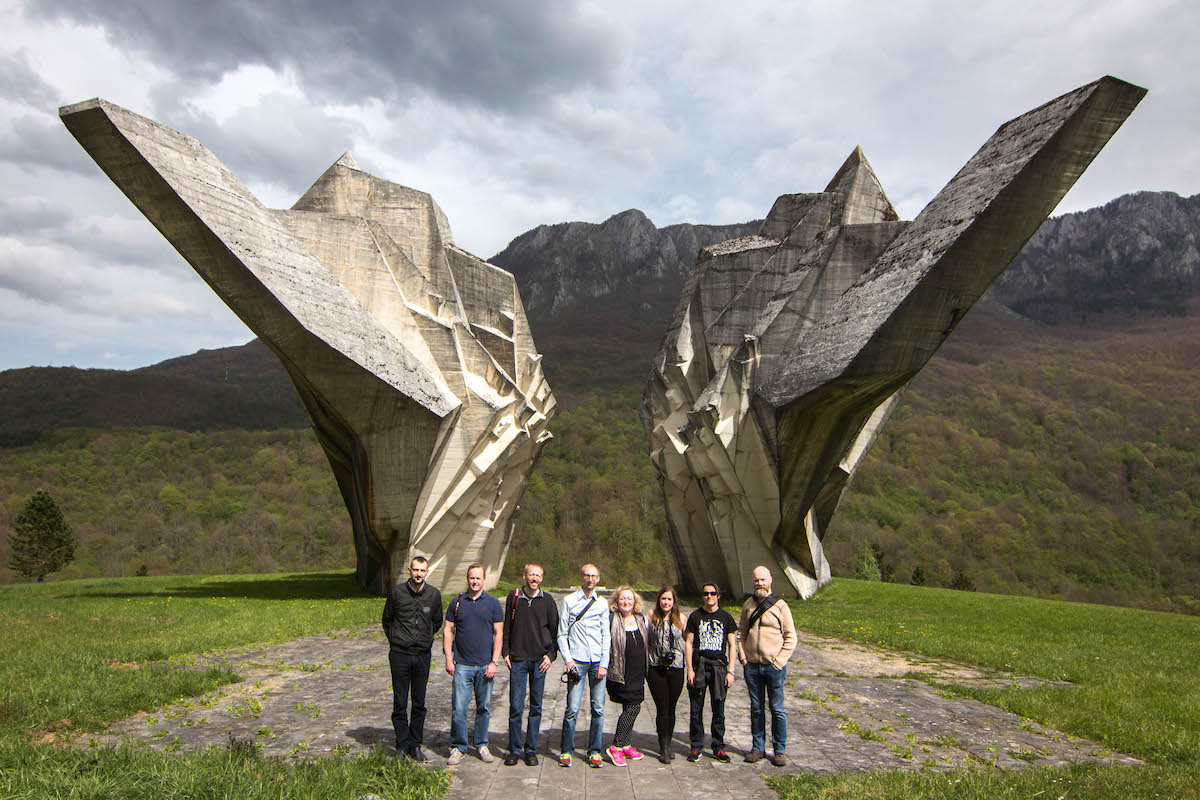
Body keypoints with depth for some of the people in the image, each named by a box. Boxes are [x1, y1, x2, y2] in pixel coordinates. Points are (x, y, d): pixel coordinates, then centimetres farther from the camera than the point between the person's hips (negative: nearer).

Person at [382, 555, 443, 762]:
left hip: (423, 655, 2)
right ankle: (402, 745, 12)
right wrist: (395, 639, 11)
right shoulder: (396, 592, -5)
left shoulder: (434, 594, 1)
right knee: (400, 703, 2)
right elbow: (387, 619, 10)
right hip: (399, 654, -2)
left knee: (419, 704, 7)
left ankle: (416, 745, 17)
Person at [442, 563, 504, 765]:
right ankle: (458, 747, 11)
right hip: (462, 665, 0)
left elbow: (498, 634, 2)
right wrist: (448, 659, -1)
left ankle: (481, 745, 22)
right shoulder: (457, 602, 5)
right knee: (458, 708, -2)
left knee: (484, 708, 8)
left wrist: (494, 662, -5)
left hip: (485, 665, 0)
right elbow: (447, 632, 7)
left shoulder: (493, 604, 2)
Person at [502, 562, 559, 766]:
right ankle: (514, 749, 12)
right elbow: (507, 627, 9)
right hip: (518, 659, 0)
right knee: (516, 706, -1)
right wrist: (506, 652, 4)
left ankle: (531, 750, 15)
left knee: (536, 707, 5)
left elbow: (555, 629, 6)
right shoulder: (514, 597, 4)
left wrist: (551, 654, -2)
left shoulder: (547, 600, 3)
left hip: (539, 659, 0)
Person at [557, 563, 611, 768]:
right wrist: (567, 660, -6)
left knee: (598, 708, 2)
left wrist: (604, 664, 0)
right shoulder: (569, 601, 5)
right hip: (577, 661, -2)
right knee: (572, 708, -6)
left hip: (598, 662, 2)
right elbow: (562, 634, 4)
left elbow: (606, 636, 9)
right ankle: (566, 751, 8)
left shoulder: (602, 604, 11)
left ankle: (594, 751, 14)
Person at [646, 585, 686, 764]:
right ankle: (663, 748, 8)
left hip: (676, 668, 1)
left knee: (671, 709, 9)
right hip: (656, 669, -1)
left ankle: (667, 744, 24)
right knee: (662, 709, -2)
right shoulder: (652, 616, -1)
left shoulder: (680, 618, 2)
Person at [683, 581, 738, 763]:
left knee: (719, 710, 4)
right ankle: (696, 747, 15)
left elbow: (732, 645, 6)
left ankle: (718, 748, 17)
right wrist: (690, 669, -5)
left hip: (719, 666, 0)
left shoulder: (726, 617, 5)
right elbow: (688, 643, 3)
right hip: (698, 667, 0)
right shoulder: (695, 616, 4)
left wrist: (730, 672, -1)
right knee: (696, 710, 3)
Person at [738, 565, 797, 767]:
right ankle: (758, 747, 22)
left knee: (777, 709, 3)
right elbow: (741, 633, 16)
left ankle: (779, 750, 15)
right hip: (752, 666, 3)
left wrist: (779, 661, -10)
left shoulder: (780, 606, -3)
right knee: (756, 708, 11)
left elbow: (791, 638, -3)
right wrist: (742, 656, 4)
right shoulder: (748, 605, 8)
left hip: (773, 667, -3)